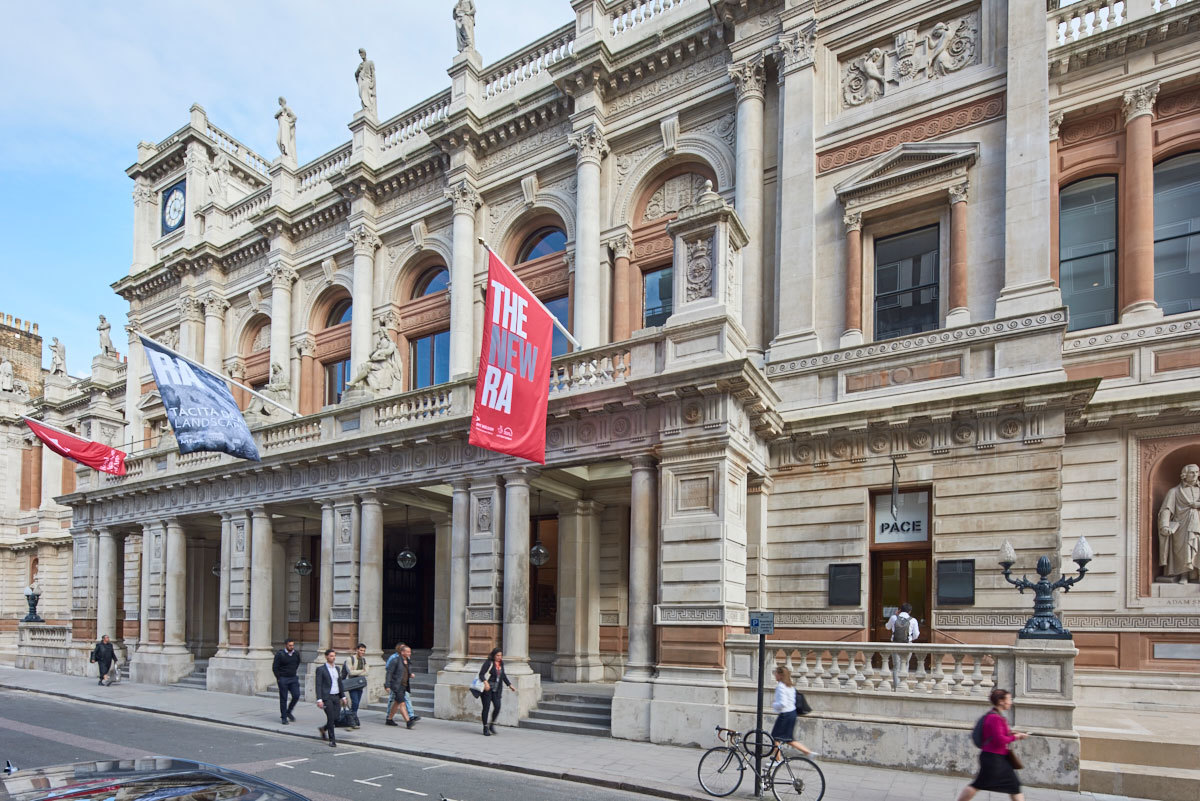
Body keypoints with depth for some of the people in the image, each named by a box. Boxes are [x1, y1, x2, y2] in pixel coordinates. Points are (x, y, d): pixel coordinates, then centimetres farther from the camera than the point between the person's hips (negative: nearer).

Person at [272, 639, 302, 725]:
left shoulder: (296, 653, 2)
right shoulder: (280, 654, -11)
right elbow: (274, 667, -6)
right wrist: (279, 678, -4)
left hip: (293, 679, 4)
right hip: (283, 679, -4)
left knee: (296, 695, -7)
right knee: (283, 698, 0)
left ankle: (288, 711, 16)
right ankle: (283, 717, 10)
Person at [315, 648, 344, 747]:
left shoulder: (337, 668, 14)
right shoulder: (321, 669, -5)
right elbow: (318, 685, -9)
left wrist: (343, 696, 17)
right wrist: (319, 700, -16)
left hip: (336, 697, 6)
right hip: (327, 697, -6)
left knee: (337, 719, 2)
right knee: (331, 718, -8)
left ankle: (323, 729, 30)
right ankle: (332, 740, 7)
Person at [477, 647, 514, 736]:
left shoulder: (501, 663, 11)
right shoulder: (488, 663, -10)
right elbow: (481, 674, -17)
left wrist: (509, 684, 22)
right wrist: (485, 682, -32)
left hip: (496, 689, 6)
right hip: (487, 688, -5)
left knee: (497, 707, -6)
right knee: (486, 707, -1)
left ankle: (492, 725, 15)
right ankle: (485, 728, 9)